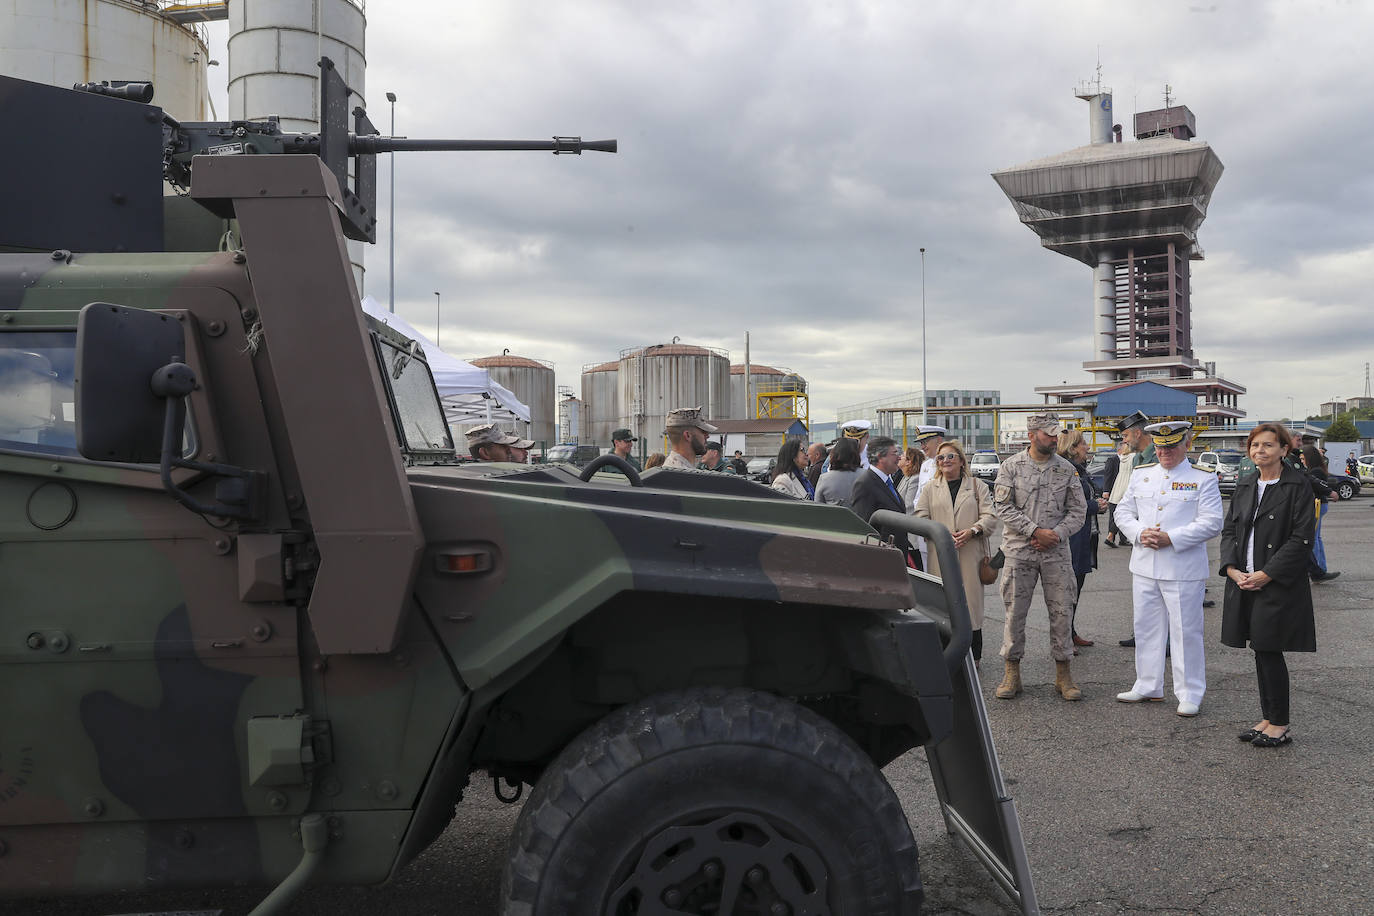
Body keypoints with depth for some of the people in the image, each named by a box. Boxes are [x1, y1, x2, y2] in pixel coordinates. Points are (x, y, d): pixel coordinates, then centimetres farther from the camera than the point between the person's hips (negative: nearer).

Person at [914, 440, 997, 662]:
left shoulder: (978, 486, 10)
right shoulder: (929, 489, 14)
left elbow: (990, 517, 4)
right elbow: (920, 520, 7)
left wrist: (972, 531, -15)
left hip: (970, 554, -1)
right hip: (940, 556, 1)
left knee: (971, 600, -1)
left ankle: (972, 657, 8)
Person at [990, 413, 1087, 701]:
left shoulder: (1066, 469, 6)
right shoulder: (1011, 466, 1)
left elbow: (1077, 510, 6)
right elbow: (1002, 507, -6)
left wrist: (1056, 534, -10)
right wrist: (1035, 531, -13)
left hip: (1056, 552, 2)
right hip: (1019, 551, -1)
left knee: (1061, 611, 3)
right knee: (1015, 612, 3)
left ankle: (1062, 674, 15)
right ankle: (1012, 673, 14)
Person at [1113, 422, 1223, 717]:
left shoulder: (1203, 478, -3)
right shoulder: (1141, 475, 12)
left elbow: (1211, 523, -10)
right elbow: (1123, 512, 12)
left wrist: (1171, 538, -18)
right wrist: (1139, 534, -8)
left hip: (1183, 569, -5)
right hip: (1145, 567, 5)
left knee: (1186, 631, 1)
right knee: (1146, 628, 13)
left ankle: (1189, 694, 11)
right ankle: (1148, 686, 25)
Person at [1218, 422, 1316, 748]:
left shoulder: (1298, 486, -8)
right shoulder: (1245, 486, 12)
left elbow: (1301, 538, -13)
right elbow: (1228, 529, 11)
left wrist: (1266, 574, -16)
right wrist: (1232, 569, -4)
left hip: (1278, 584, -6)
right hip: (1244, 583, 6)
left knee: (1269, 651, -3)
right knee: (1261, 652, 12)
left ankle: (1280, 725, 10)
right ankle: (1268, 719, 23)